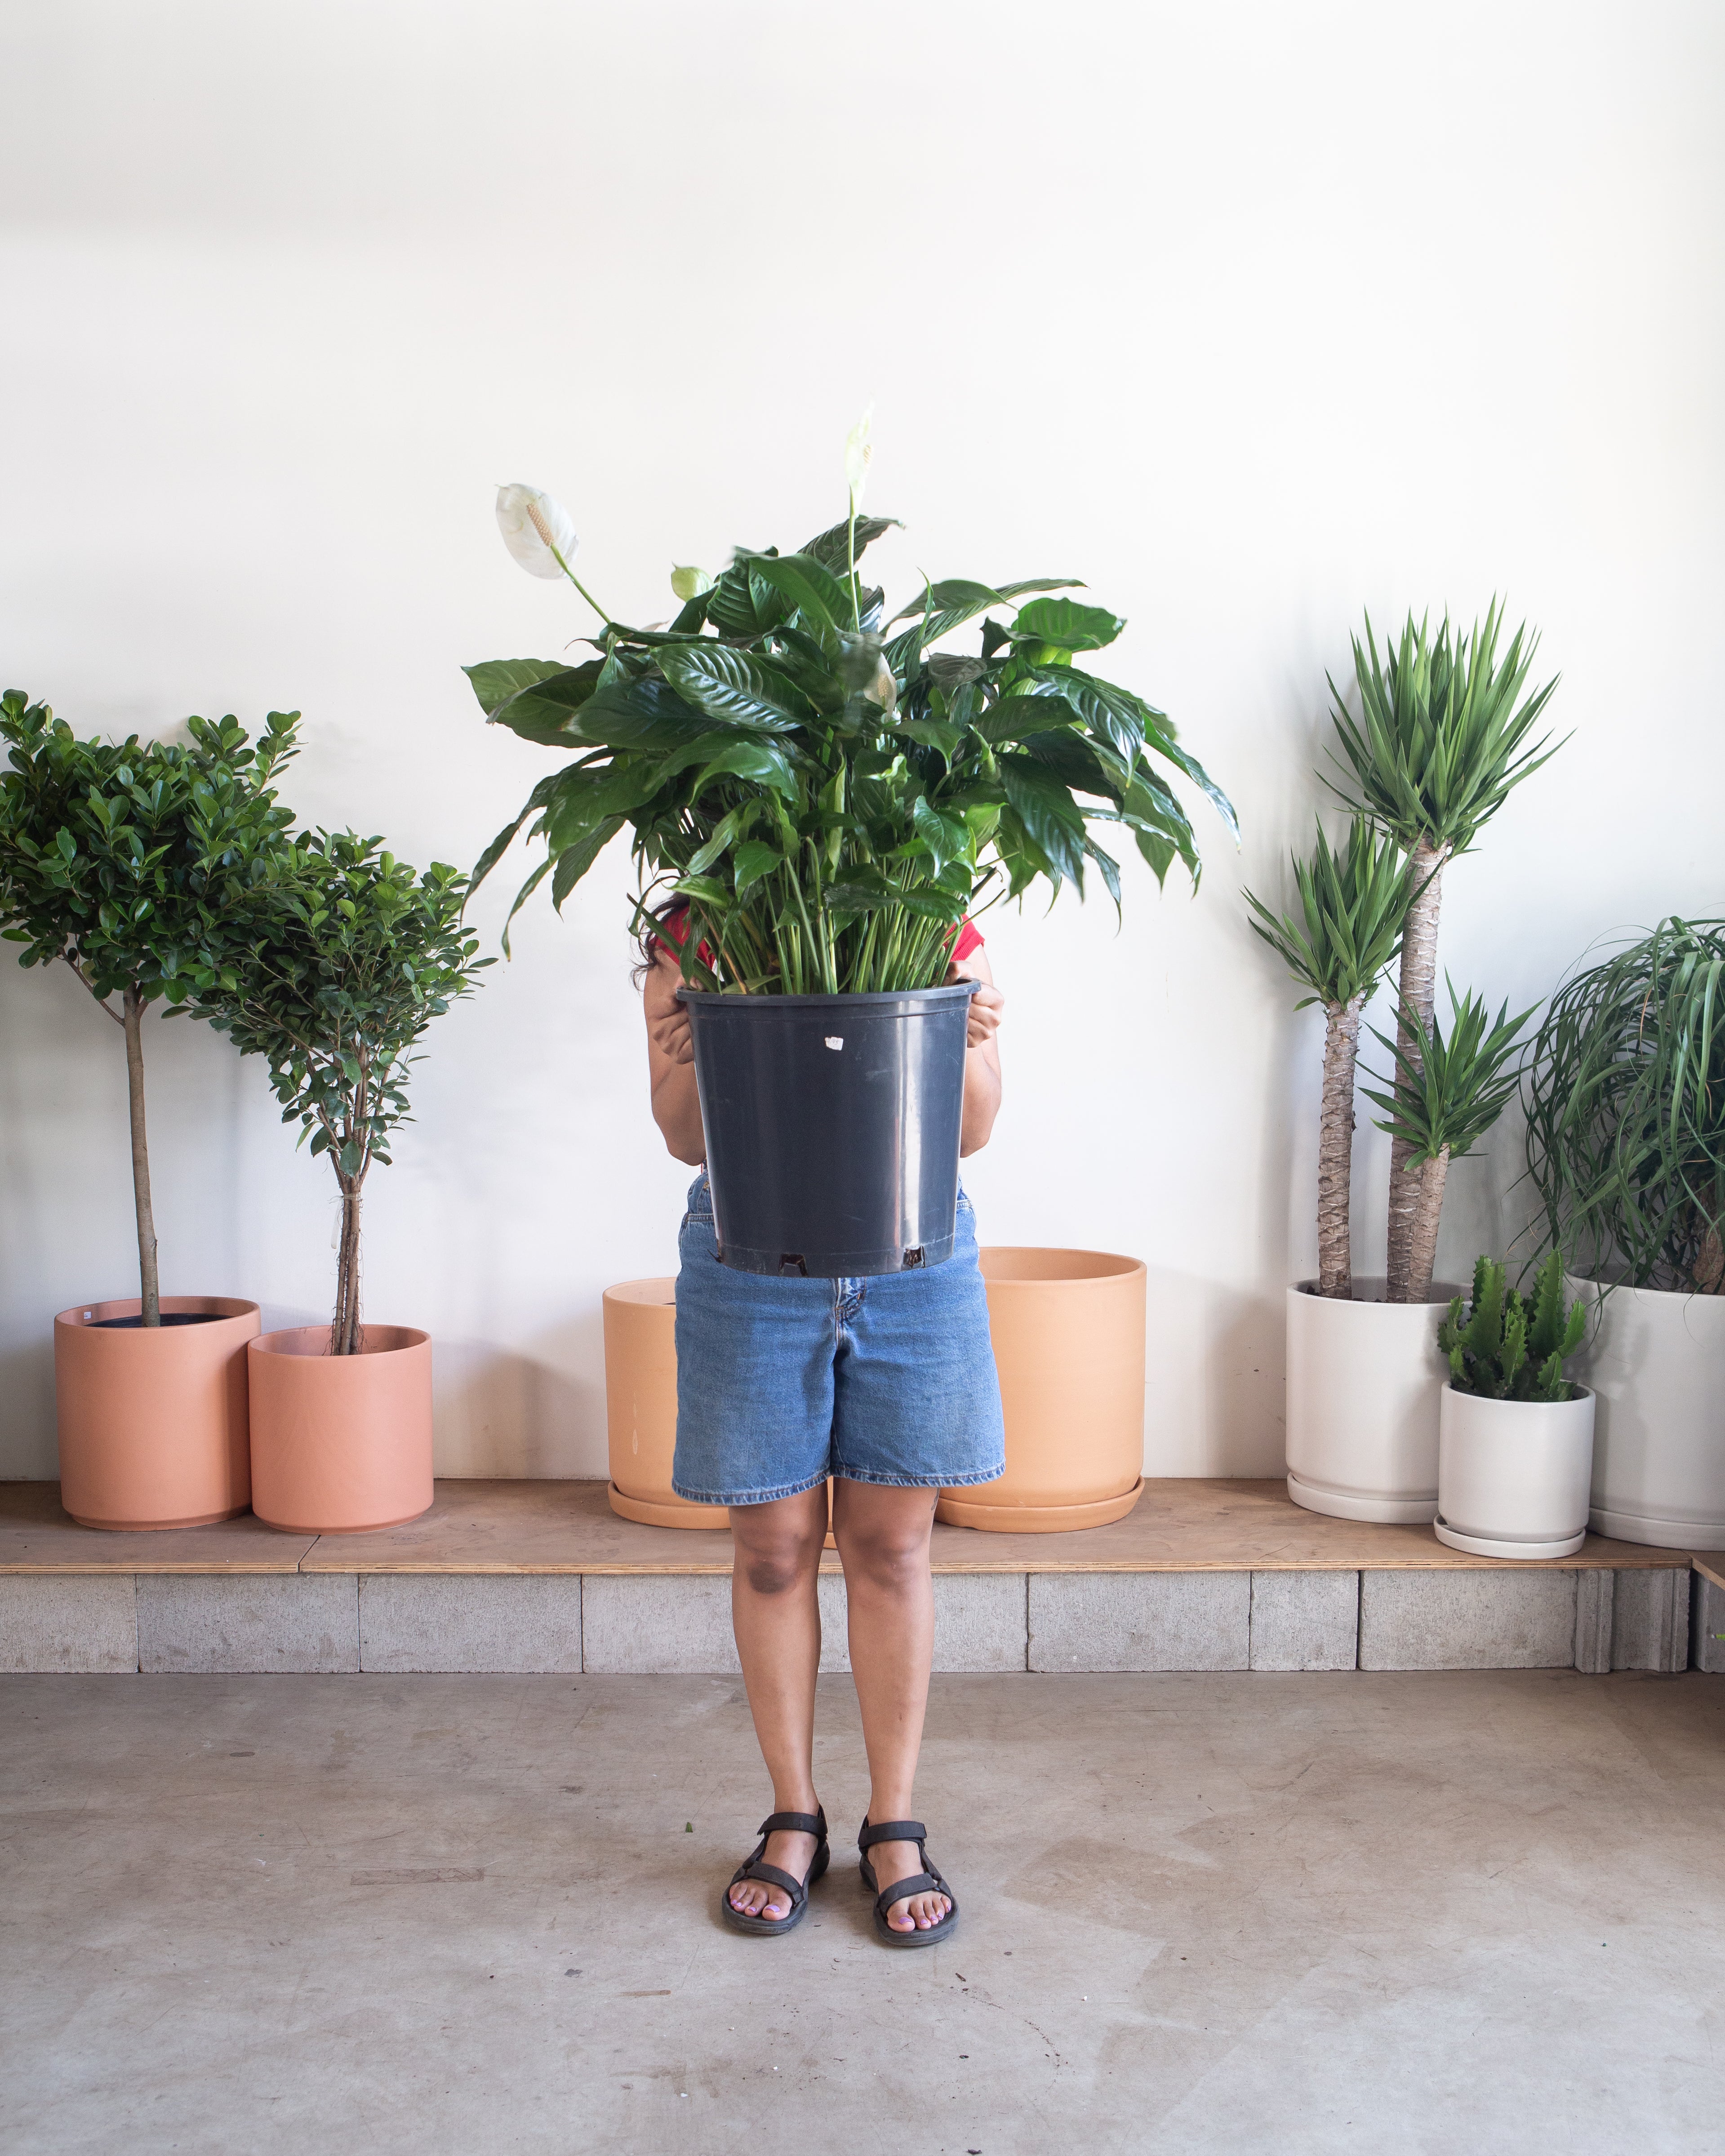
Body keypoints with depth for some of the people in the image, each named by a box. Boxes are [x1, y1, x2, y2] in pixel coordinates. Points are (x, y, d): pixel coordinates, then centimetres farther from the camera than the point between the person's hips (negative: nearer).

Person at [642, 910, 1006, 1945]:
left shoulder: (940, 924, 1)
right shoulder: (694, 934, -1)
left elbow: (974, 1130, 0)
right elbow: (686, 1139, -2)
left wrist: (966, 1041, -20)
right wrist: (692, 1060, -23)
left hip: (913, 1257, 1)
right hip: (751, 1262, 0)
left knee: (893, 1548, 7)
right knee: (775, 1548, 7)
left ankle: (895, 1828, 21)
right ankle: (795, 1819, 25)